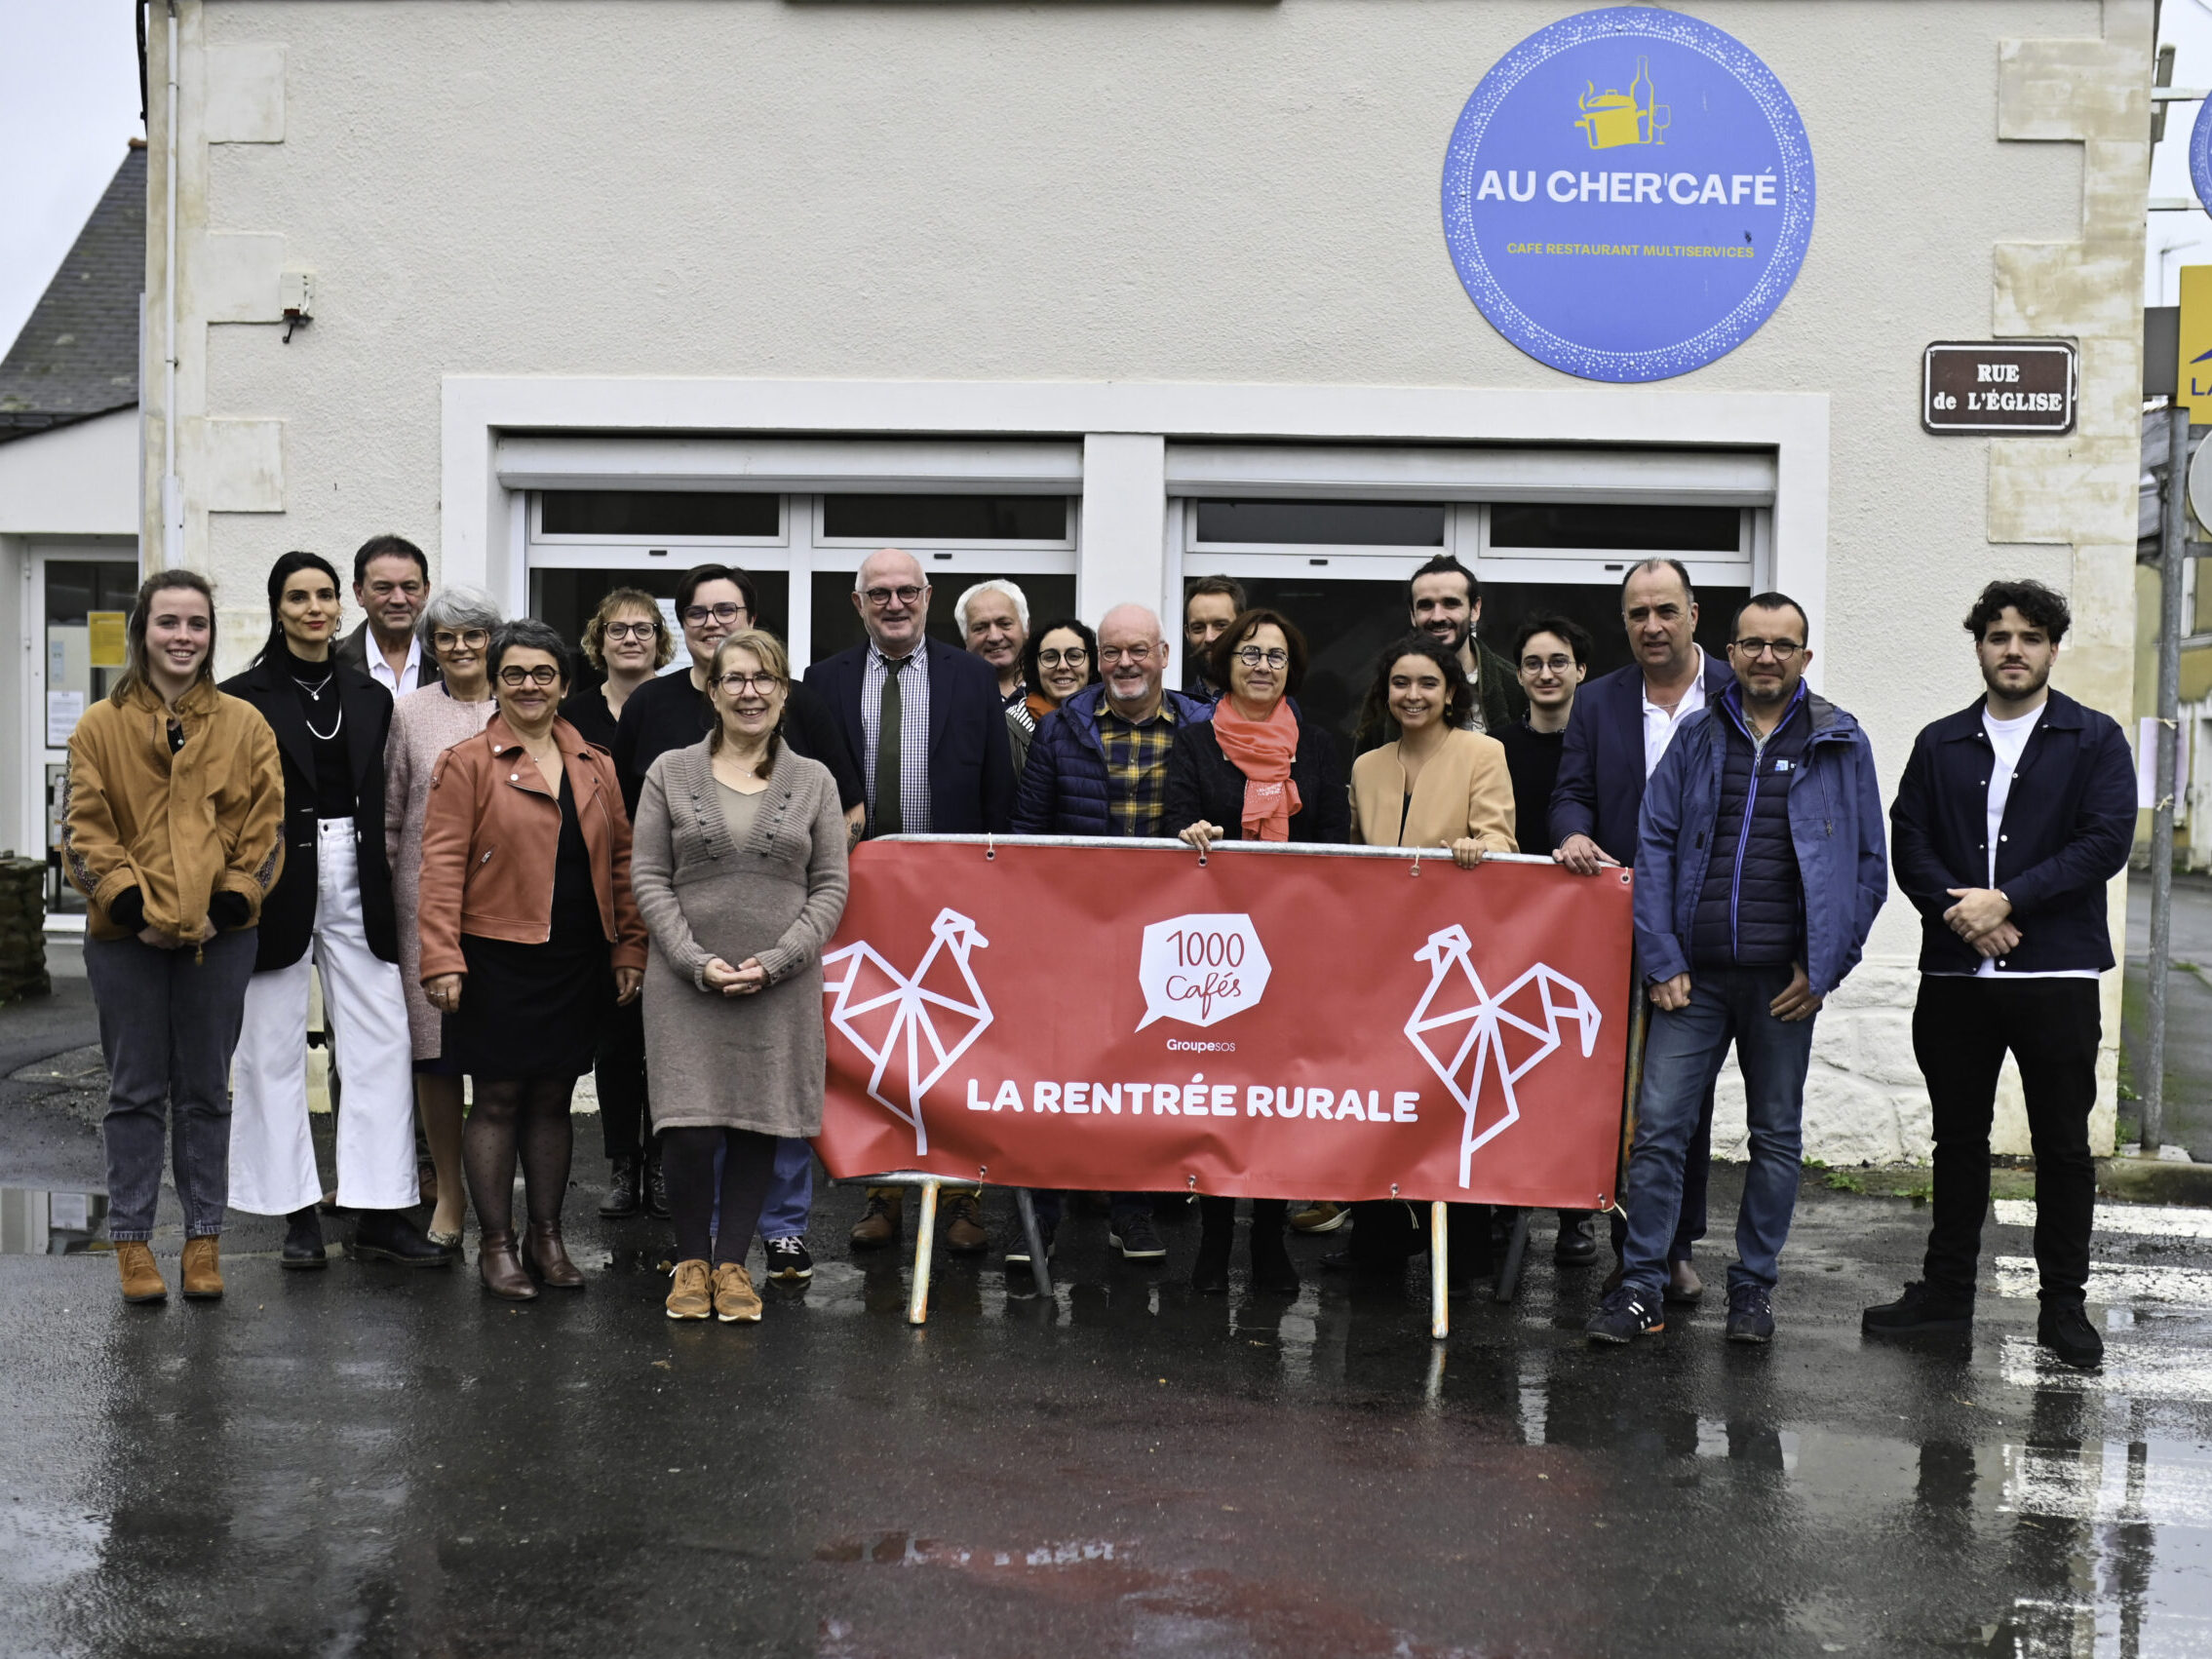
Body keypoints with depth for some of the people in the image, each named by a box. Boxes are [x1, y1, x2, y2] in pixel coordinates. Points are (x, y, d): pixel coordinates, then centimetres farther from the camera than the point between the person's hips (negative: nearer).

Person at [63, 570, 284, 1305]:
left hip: (219, 935, 1)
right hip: (127, 938, -1)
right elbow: (85, 831, -2)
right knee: (136, 1092, 7)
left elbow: (264, 830, 2)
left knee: (206, 1091, 9)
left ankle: (204, 1238, 19)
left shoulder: (245, 727, 4)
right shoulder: (99, 727, 2)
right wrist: (133, 906, -13)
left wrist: (228, 906, -9)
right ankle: (131, 1242, 16)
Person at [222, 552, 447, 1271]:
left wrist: (384, 888, 7)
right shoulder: (245, 696, 0)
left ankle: (380, 1213, 4)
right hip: (277, 881, -3)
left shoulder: (370, 697, 11)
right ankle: (298, 1214, 12)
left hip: (356, 880, 3)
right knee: (275, 1049, 3)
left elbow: (380, 801, 13)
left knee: (381, 1044, -1)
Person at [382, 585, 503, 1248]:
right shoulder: (409, 713, 7)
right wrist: (381, 898, 6)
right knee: (434, 1047, 1)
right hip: (427, 897, 0)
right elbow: (389, 815, 9)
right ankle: (449, 1191, 14)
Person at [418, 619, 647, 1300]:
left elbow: (620, 862, 14)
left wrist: (630, 947, 9)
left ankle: (548, 1237, 21)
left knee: (552, 1098, 11)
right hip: (498, 957, -4)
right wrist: (442, 958, -14)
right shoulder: (467, 763, -3)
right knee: (497, 1099, 2)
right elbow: (443, 865, -7)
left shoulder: (595, 767, 11)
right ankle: (496, 1244, 12)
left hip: (576, 962, 4)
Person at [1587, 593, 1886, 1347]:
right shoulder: (1697, 737, 8)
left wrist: (1825, 969, -3)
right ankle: (1640, 1289, 3)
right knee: (1658, 1128, -4)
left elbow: (1868, 865, 4)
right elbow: (1655, 847, 5)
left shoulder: (1841, 744, 5)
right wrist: (1661, 961, -4)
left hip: (1784, 978, 0)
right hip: (1693, 974, 1)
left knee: (1777, 1136, 9)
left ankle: (1753, 1287, 21)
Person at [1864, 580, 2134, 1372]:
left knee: (2063, 1144, 3)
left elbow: (2106, 840, -8)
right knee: (1958, 1137, 11)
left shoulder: (2094, 740, 3)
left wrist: (2007, 900, -15)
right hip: (1955, 974, 3)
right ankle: (1947, 1290, 21)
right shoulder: (1940, 744, 11)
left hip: (2056, 976, -3)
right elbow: (1908, 844, 5)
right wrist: (1961, 911, -13)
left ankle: (2064, 1305, 12)